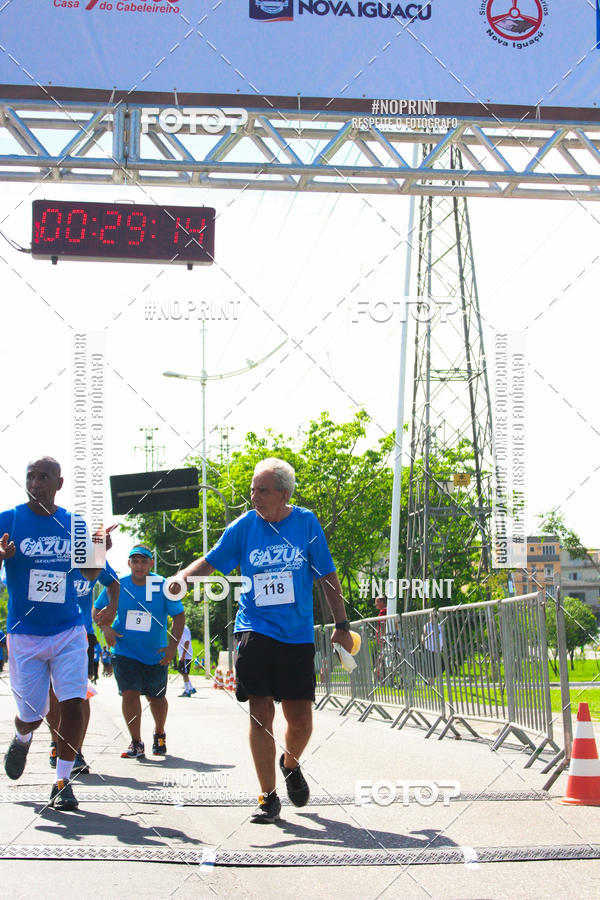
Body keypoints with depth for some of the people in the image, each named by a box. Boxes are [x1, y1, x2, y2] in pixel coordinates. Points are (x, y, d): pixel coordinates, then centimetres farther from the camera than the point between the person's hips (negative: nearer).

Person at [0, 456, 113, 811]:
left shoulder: (73, 524, 4)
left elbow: (89, 574, 13)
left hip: (69, 631, 1)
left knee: (73, 703, -12)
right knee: (32, 715, 3)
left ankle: (63, 782, 1)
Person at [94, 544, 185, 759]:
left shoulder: (163, 586, -9)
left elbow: (179, 616, -3)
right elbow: (98, 610, 9)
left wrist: (173, 646, -13)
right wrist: (106, 628, -10)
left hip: (156, 654, 0)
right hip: (125, 651, 0)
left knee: (156, 697, 12)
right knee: (129, 693, -14)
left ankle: (159, 734, 39)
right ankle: (136, 743, -2)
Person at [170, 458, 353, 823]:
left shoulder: (306, 523, 0)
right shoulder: (244, 526, 1)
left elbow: (328, 576, 7)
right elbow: (210, 562, 4)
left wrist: (342, 624, 5)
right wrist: (182, 577, -17)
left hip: (298, 636, 0)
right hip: (256, 630, 0)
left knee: (300, 720, 2)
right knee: (261, 713, -7)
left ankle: (291, 764, 35)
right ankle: (269, 797, 3)